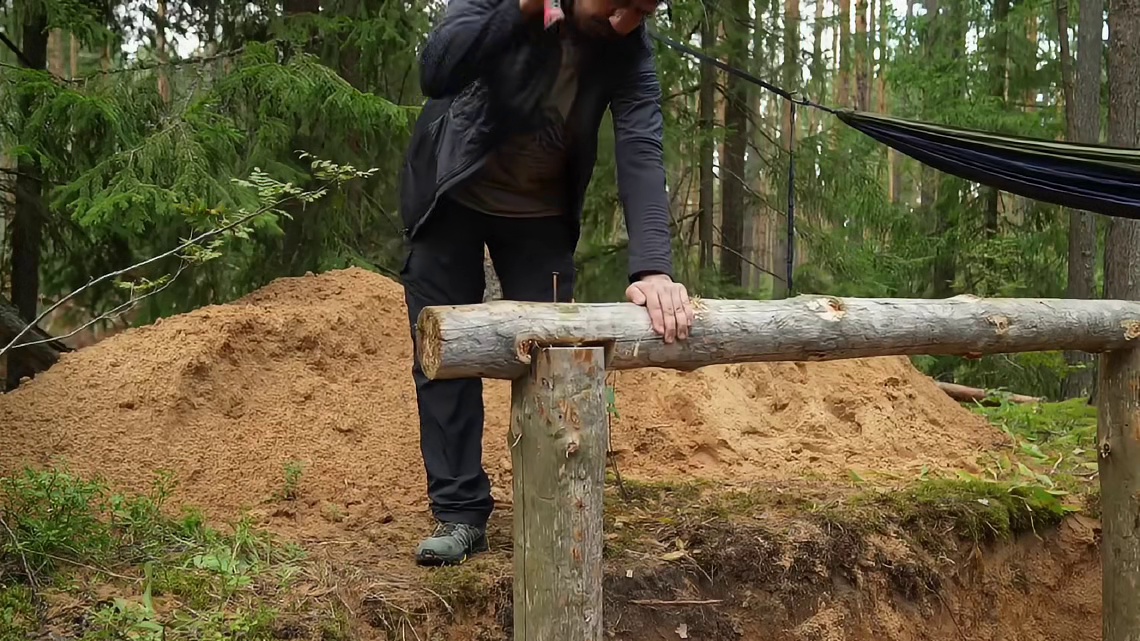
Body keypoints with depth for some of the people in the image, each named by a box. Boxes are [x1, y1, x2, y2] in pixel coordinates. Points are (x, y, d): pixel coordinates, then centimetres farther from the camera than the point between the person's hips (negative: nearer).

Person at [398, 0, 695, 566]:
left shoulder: (629, 50, -19)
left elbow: (641, 153, -29)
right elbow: (436, 72, -35)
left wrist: (653, 267, -43)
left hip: (541, 214, 2)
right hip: (451, 196, -1)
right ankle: (459, 514, 7)